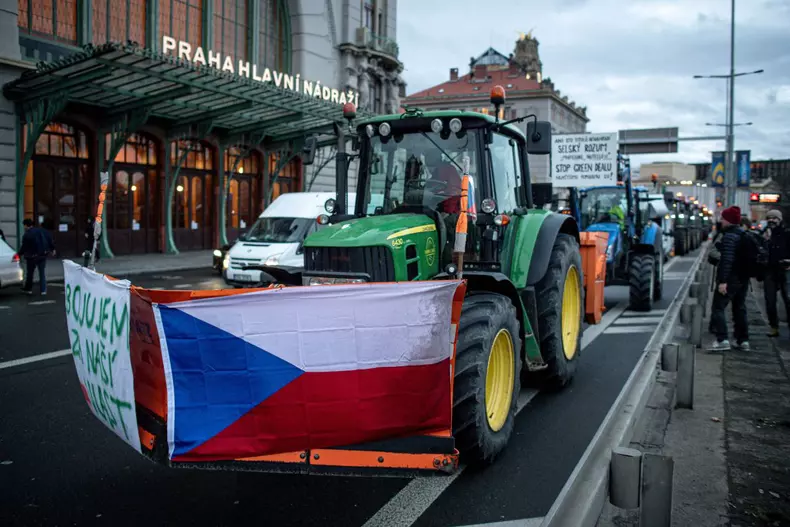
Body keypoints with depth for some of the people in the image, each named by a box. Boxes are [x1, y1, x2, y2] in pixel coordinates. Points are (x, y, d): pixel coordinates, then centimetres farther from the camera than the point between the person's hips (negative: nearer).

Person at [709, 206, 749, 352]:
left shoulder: (729, 236, -17)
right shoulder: (744, 235, 13)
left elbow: (727, 259, -25)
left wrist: (722, 280, -27)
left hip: (730, 279, -9)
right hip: (743, 278, 9)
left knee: (718, 307, -7)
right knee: (740, 309, 17)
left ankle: (723, 339, -16)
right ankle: (743, 340, 21)